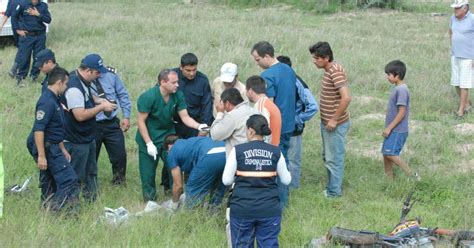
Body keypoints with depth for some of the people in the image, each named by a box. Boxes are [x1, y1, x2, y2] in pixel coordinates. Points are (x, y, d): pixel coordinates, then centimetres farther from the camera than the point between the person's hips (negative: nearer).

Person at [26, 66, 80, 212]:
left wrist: (62, 149, 27)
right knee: (69, 180, -11)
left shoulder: (54, 100, 14)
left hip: (52, 147, 10)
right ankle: (56, 210, -9)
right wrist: (41, 156, -27)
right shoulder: (47, 102, -19)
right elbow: (38, 130, -25)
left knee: (50, 184, 14)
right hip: (46, 148, -10)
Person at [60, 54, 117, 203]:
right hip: (76, 141, -10)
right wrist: (101, 107, -20)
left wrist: (98, 101, 5)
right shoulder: (74, 88, -28)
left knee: (91, 173, 21)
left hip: (88, 138, 10)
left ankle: (92, 202, 34)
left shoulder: (83, 82, 4)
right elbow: (80, 115, -29)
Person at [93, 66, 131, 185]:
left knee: (120, 156, 2)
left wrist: (126, 116, 5)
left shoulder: (110, 74, -3)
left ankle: (118, 183, 23)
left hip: (112, 124, 3)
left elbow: (123, 95, 8)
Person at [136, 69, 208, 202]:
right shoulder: (148, 97, -22)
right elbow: (141, 121, -18)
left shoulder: (177, 95, -8)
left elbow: (185, 117, -6)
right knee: (148, 171, 3)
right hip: (149, 137, -4)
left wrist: (198, 126, -26)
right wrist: (149, 144, -20)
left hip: (168, 135, 4)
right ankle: (150, 199, 19)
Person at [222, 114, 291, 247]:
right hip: (269, 209, 1)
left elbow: (226, 180, -2)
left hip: (242, 208, -1)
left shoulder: (237, 151, -5)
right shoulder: (276, 152, 1)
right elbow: (286, 180, 10)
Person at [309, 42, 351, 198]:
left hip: (336, 125, -10)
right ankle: (332, 186, 32)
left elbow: (346, 98, -31)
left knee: (334, 158, 2)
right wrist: (327, 120, 17)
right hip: (327, 123, 10)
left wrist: (334, 120, -24)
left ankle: (334, 191, 13)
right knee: (327, 156, 20)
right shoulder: (329, 70, 7)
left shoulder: (336, 72, -23)